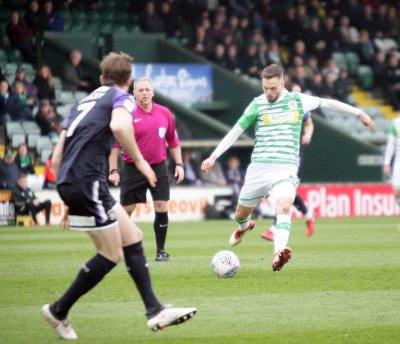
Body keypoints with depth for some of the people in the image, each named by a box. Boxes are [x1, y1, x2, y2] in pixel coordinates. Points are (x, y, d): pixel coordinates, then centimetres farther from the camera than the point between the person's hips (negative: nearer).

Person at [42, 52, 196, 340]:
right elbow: (119, 125, -24)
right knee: (111, 255, -1)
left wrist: (70, 200, 28)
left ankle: (155, 311, 6)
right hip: (87, 180, -9)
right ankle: (59, 311, 9)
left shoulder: (84, 103, 26)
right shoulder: (122, 97, 3)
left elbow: (57, 157, 23)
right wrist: (140, 161, -12)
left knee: (133, 238, 11)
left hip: (69, 183, 9)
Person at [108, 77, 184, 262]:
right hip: (132, 169, -2)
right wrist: (113, 170, -8)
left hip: (158, 167, 3)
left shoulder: (164, 113, 3)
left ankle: (161, 251, 6)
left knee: (161, 209, -4)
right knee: (125, 211, 0)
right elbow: (115, 143, -4)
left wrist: (179, 164, 7)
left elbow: (173, 141, 14)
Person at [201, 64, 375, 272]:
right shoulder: (257, 104, 3)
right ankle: (244, 227, 53)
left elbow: (328, 103, 19)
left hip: (285, 169, -1)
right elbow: (235, 131, 9)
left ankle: (278, 255, -46)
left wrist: (359, 113, 25)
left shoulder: (298, 101, 5)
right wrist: (214, 156, 4)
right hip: (258, 168, 2)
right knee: (241, 214, 14)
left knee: (284, 208, -29)